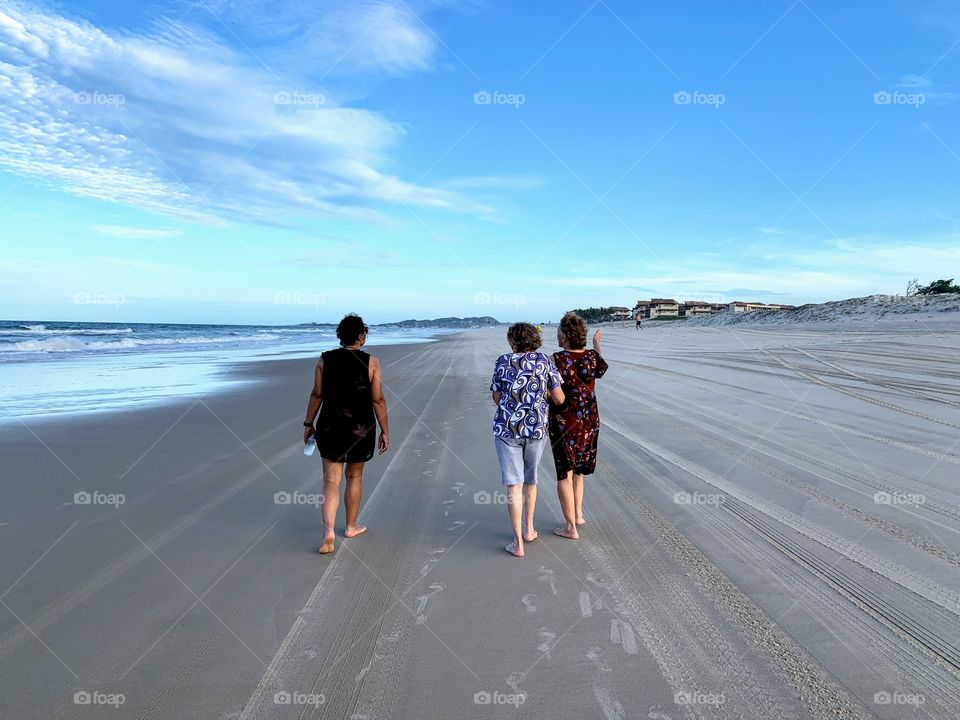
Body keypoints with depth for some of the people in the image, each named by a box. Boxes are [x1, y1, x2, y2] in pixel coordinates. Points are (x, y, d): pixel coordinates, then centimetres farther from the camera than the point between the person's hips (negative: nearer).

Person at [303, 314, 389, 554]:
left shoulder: (325, 360, -3)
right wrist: (385, 431, 0)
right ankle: (351, 527, 30)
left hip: (330, 427, 1)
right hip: (361, 428, -1)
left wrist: (308, 423, 11)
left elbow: (316, 395, 0)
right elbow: (378, 400, -8)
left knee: (331, 481, 6)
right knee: (354, 477, 17)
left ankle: (328, 530, -10)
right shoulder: (371, 362, -8)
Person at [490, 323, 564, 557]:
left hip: (506, 429, -1)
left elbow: (497, 398, 4)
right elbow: (559, 398, -3)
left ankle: (518, 543, 2)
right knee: (530, 480, 21)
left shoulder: (503, 362, -1)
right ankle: (528, 529, 34)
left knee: (514, 485, 2)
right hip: (536, 429, 1)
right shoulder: (545, 361, -1)